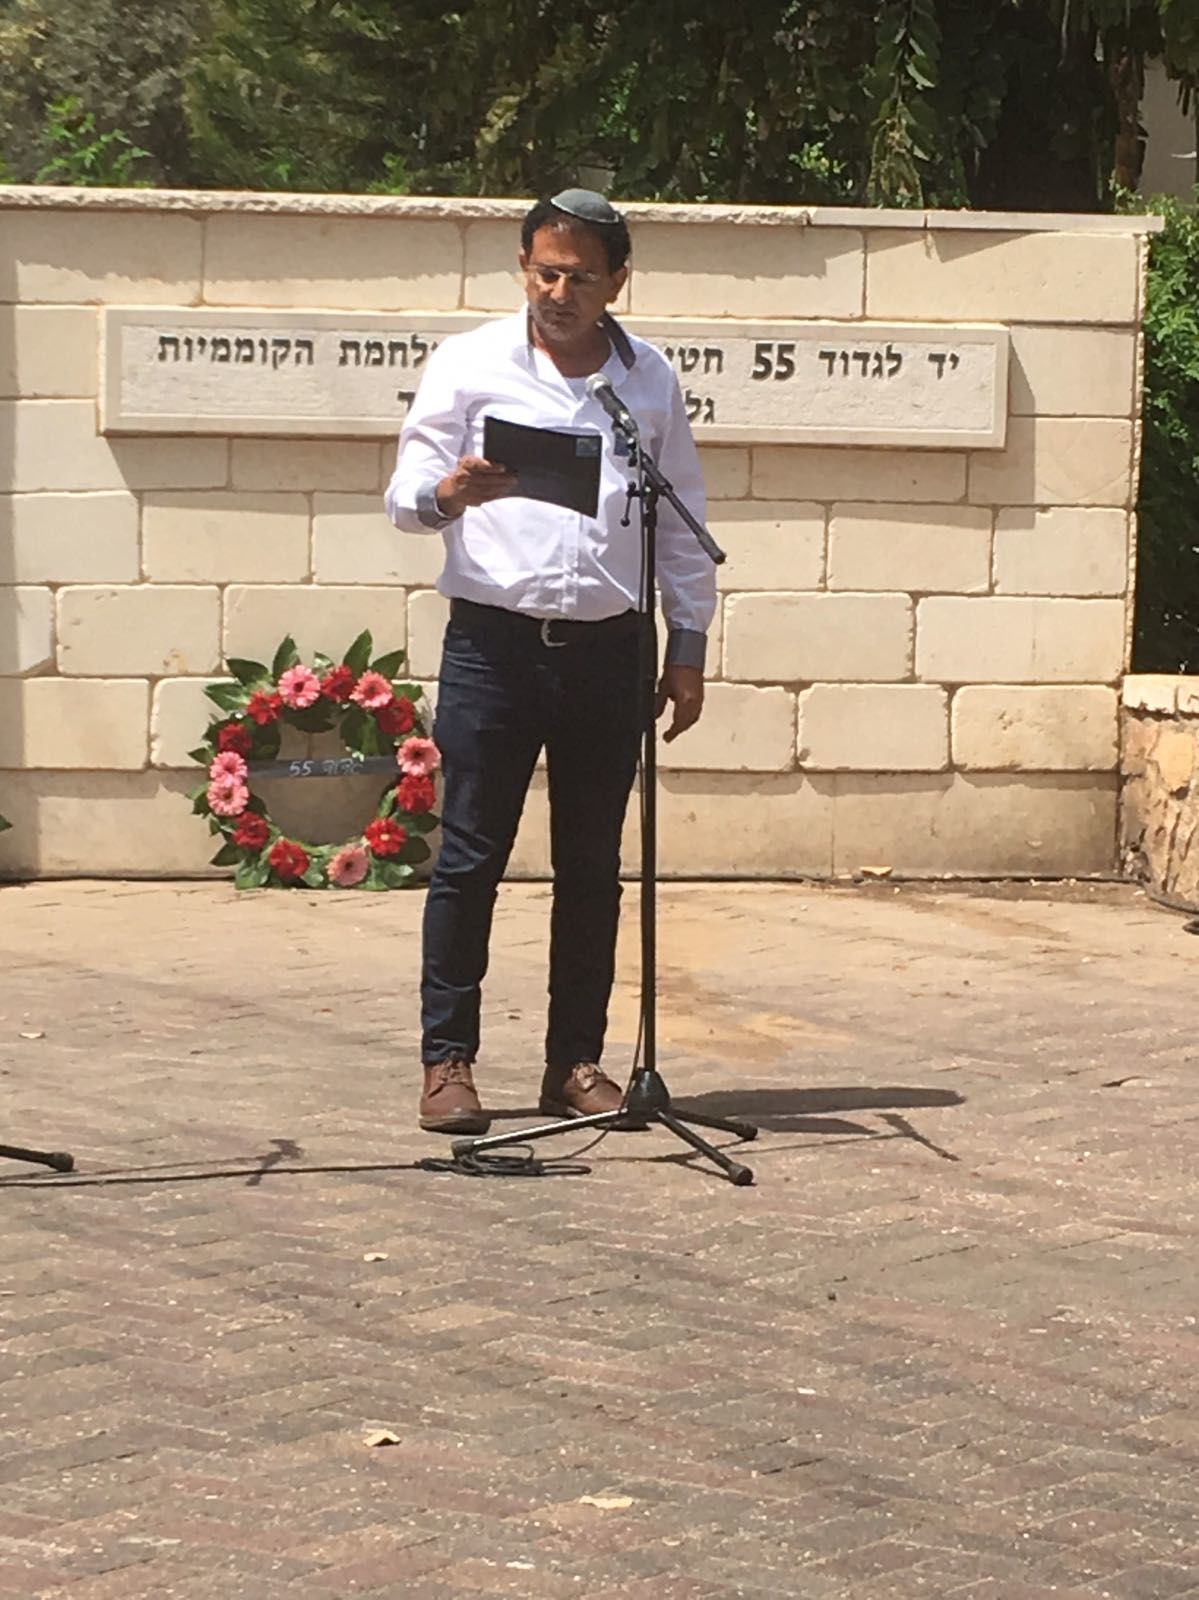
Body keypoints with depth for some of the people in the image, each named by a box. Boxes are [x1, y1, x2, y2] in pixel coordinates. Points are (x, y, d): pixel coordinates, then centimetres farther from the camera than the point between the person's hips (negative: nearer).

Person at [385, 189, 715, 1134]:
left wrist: (689, 647, 11)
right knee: (471, 854, -3)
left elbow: (682, 523, 16)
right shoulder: (470, 365, 3)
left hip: (608, 648, 3)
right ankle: (448, 1058, 2)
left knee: (592, 864, 6)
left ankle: (576, 1059, 13)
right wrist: (448, 492, -25)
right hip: (494, 640, -3)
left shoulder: (651, 380, 11)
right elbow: (405, 496, -1)